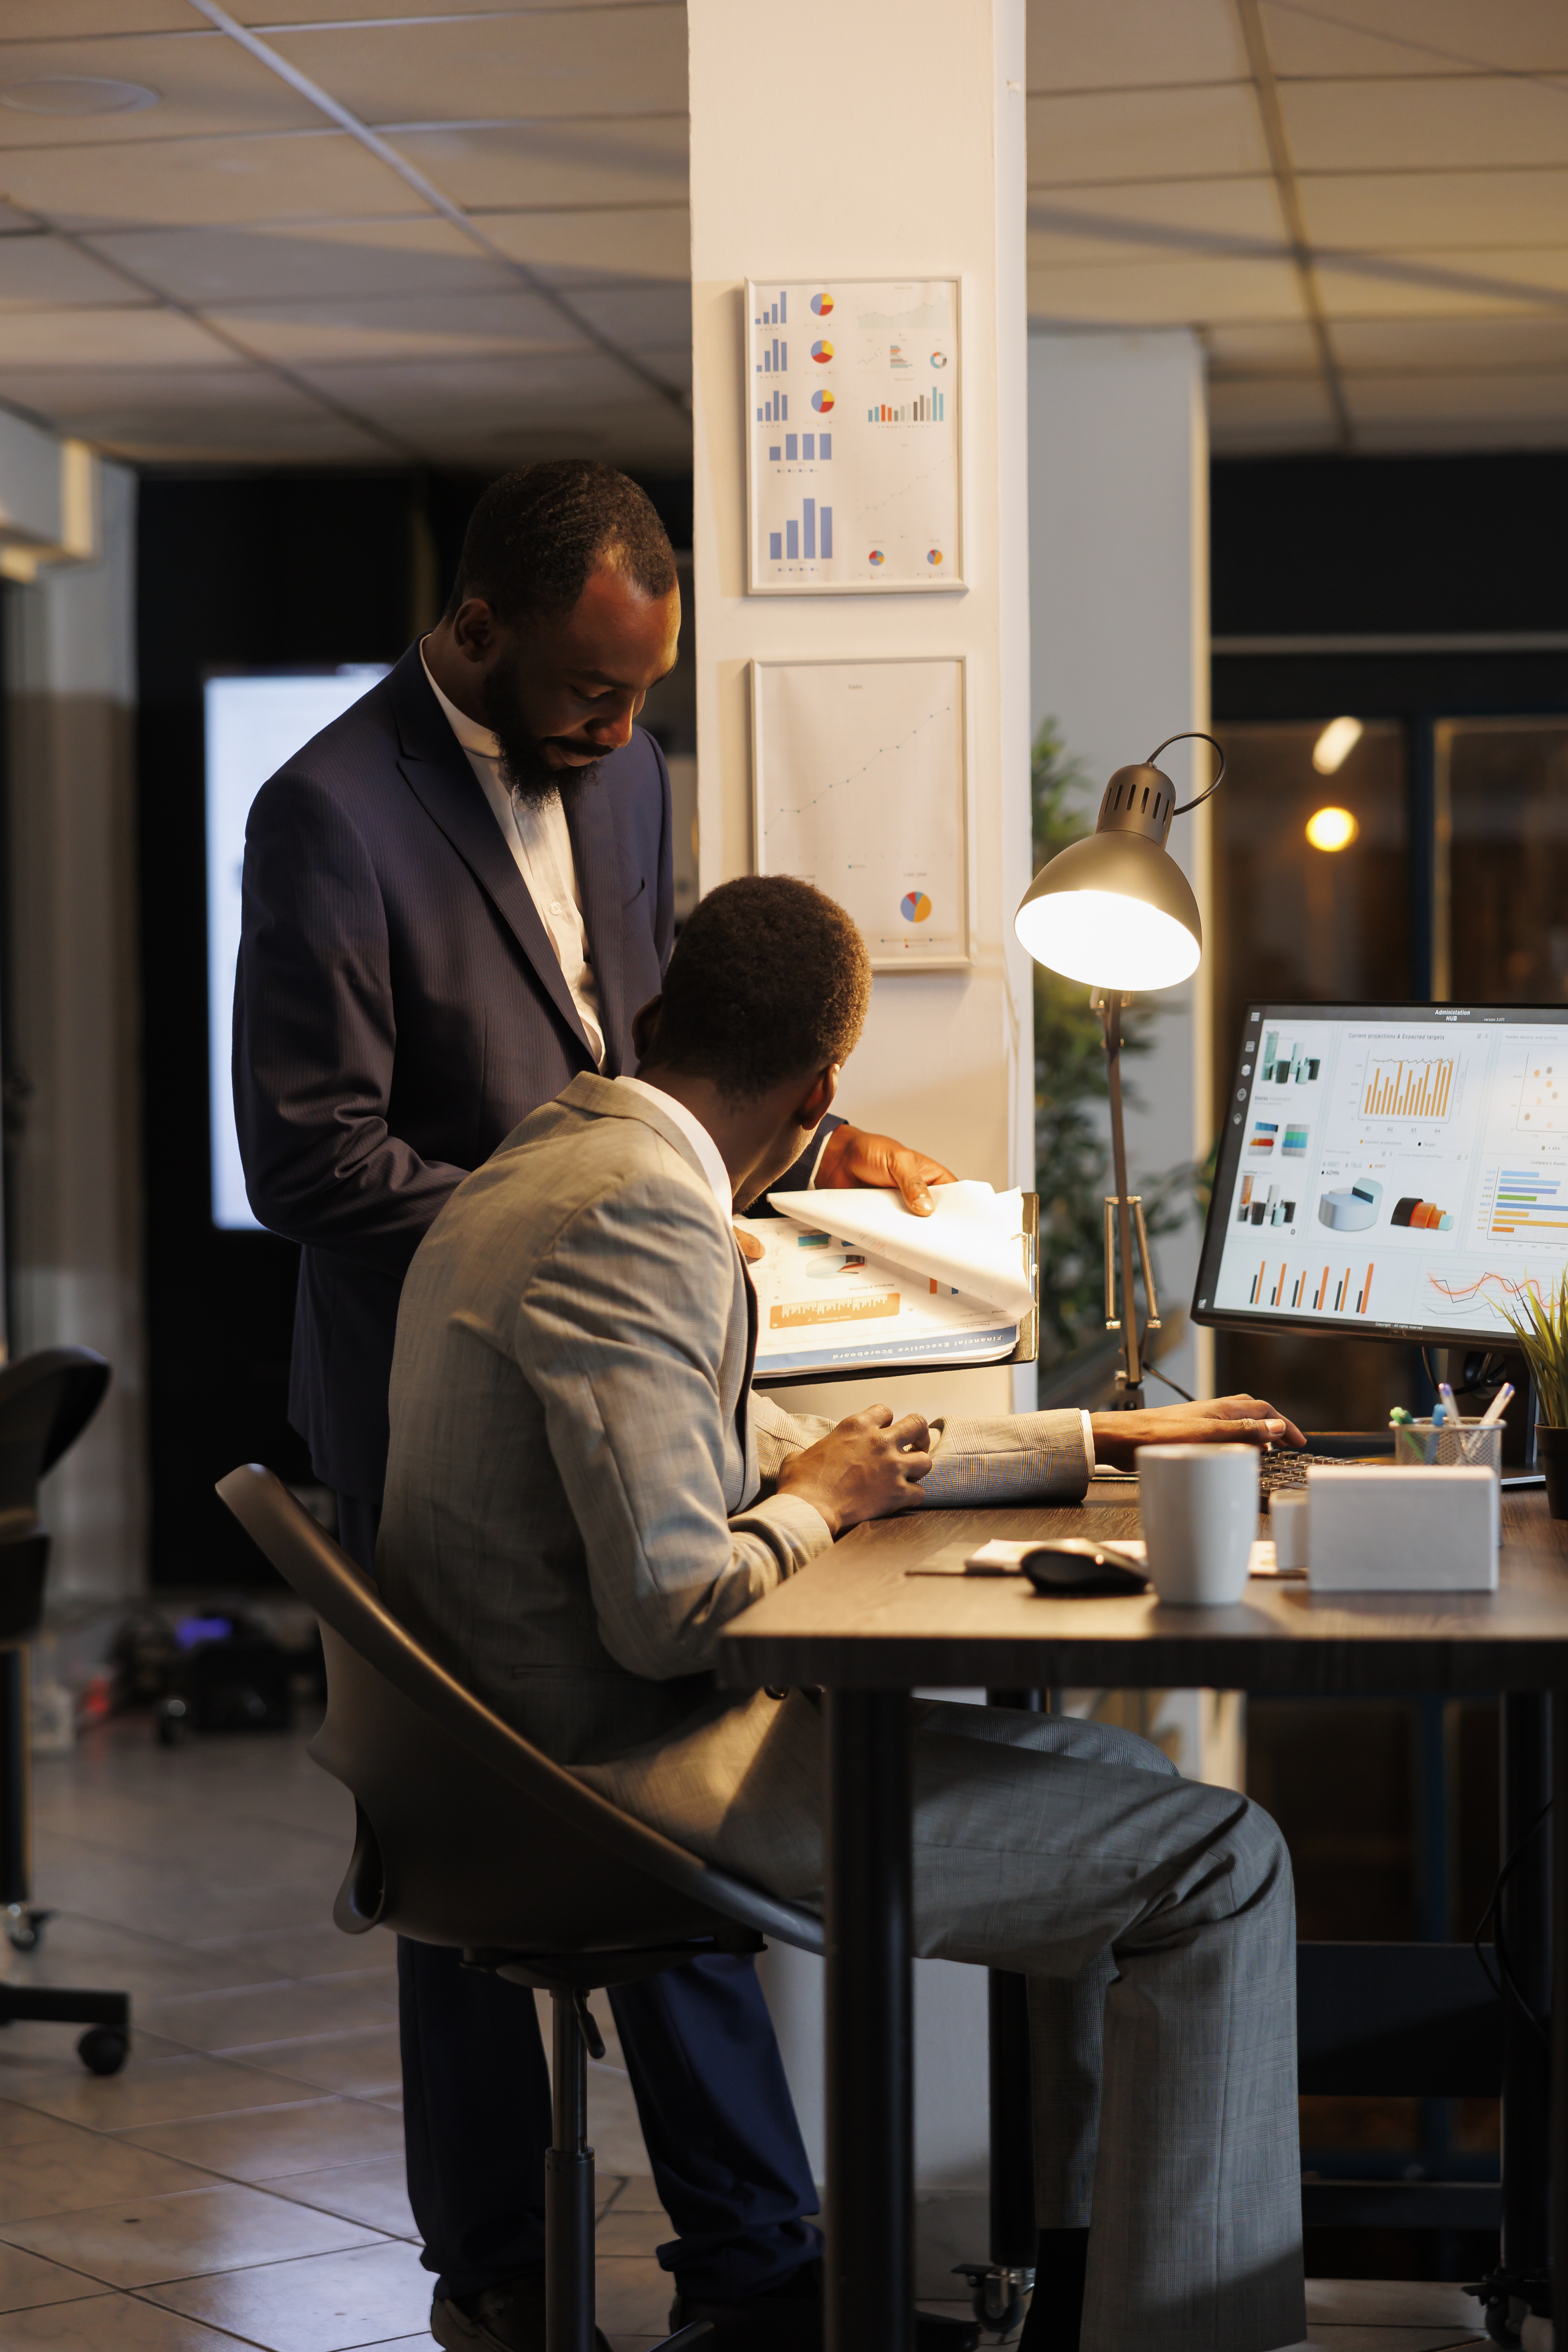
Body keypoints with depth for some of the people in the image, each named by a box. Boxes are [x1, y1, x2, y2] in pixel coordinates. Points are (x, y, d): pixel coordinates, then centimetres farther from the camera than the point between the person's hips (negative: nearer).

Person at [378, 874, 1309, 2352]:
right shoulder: (641, 1213, -19)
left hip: (563, 1740, 11)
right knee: (1222, 1863, -10)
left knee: (1117, 1783, 22)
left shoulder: (549, 1166, 14)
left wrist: (1102, 1440, 24)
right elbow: (672, 1613, -25)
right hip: (629, 1771, -11)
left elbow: (773, 1451, 22)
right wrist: (817, 1503, -4)